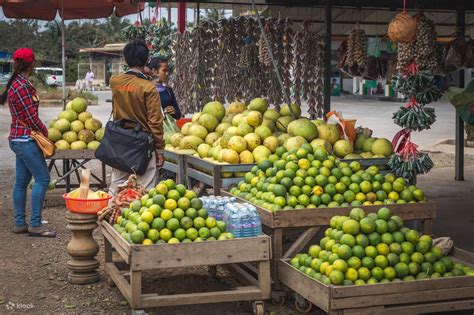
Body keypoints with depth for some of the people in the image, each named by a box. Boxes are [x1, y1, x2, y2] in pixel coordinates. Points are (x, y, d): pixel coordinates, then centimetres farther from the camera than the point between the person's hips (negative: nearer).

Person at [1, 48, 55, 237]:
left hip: (19, 138, 10)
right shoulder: (22, 86, -18)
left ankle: (20, 223, 18)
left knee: (21, 181, 12)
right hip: (25, 138, -10)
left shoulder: (17, 84, 13)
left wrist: (42, 132, 9)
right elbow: (32, 117, -18)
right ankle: (35, 225, -7)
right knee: (42, 178, -8)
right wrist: (46, 133, -4)